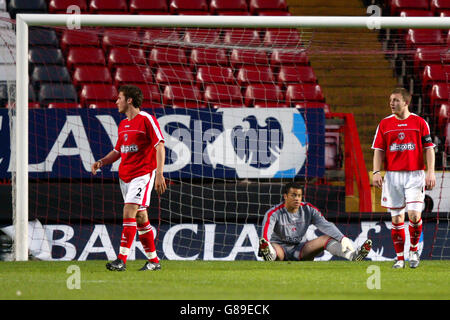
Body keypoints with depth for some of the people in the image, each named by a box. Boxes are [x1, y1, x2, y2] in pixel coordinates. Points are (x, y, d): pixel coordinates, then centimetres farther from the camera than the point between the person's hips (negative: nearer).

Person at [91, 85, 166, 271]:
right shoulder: (123, 124, 16)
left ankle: (121, 260, -23)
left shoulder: (147, 120, -8)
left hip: (143, 174, -8)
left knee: (129, 212, -18)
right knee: (140, 217, 9)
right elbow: (118, 151, 25)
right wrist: (102, 162, 6)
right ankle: (154, 261, 16)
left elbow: (159, 146, -12)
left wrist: (159, 174, -20)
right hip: (125, 175, 8)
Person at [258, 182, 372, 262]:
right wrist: (265, 242, -57)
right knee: (272, 247, -40)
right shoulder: (274, 213, -13)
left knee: (327, 238, -16)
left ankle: (353, 255, -41)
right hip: (280, 247, -4)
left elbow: (325, 225, -11)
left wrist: (342, 238, -29)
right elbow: (266, 231, -31)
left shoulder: (309, 210, 1)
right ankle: (270, 255, -80)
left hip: (300, 249, 4)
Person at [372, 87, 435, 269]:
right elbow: (379, 150, 7)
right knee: (396, 218, 2)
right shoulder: (385, 124, 8)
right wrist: (376, 172, -6)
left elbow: (429, 149, 4)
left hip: (415, 174, -2)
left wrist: (430, 172, -6)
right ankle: (400, 258, 9)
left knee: (414, 214, -14)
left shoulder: (419, 123, 3)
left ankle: (413, 250, 9)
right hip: (392, 175, 2)